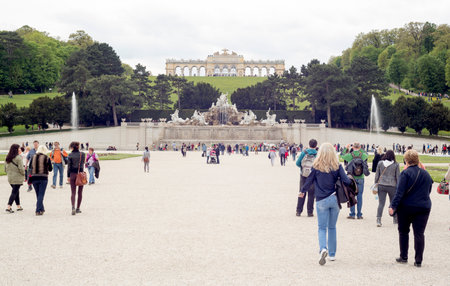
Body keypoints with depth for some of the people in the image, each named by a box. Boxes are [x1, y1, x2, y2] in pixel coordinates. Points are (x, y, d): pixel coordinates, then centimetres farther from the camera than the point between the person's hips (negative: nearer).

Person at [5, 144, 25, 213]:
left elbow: (5, 169, 12)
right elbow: (21, 169, -16)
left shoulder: (7, 158, 7)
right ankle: (8, 207, -10)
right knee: (14, 192, -3)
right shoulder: (18, 158, -15)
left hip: (10, 178, 7)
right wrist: (23, 173, 3)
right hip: (17, 178, -7)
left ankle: (18, 206, 25)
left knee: (16, 192, 18)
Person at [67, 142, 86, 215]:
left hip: (73, 174, -2)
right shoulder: (82, 154, 1)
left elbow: (69, 166, -5)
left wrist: (68, 176, 1)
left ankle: (73, 207, -18)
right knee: (80, 192, 12)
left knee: (73, 193, 1)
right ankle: (78, 208, 13)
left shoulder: (70, 155, -6)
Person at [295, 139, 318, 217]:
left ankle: (298, 211, 12)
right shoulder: (317, 154, -8)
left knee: (302, 193, 11)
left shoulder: (304, 152, -5)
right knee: (311, 194, 8)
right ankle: (310, 212, 9)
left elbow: (297, 163, -4)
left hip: (303, 175, 1)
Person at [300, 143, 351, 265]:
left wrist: (302, 191, 19)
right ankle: (332, 254, 20)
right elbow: (346, 181, -9)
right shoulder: (337, 166, -4)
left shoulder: (316, 167, -7)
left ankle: (323, 248, -22)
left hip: (321, 201, -2)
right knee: (332, 227, 16)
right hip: (335, 199, 2)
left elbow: (309, 181, 1)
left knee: (322, 228, 4)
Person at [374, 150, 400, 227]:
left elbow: (377, 175, 6)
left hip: (381, 185, 1)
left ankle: (378, 220, -12)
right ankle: (395, 219, 29)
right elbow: (398, 177, 2)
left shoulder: (380, 163, 2)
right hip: (392, 186, -1)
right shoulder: (396, 164, -2)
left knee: (381, 203, -1)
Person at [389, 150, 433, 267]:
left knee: (403, 232, 13)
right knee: (419, 234, 4)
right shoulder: (426, 174, 5)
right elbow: (428, 190, 14)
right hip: (423, 208, 3)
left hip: (406, 208, -3)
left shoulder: (406, 173, -13)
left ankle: (403, 257, 18)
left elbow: (400, 192, -18)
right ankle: (418, 261, 1)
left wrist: (393, 206, -17)